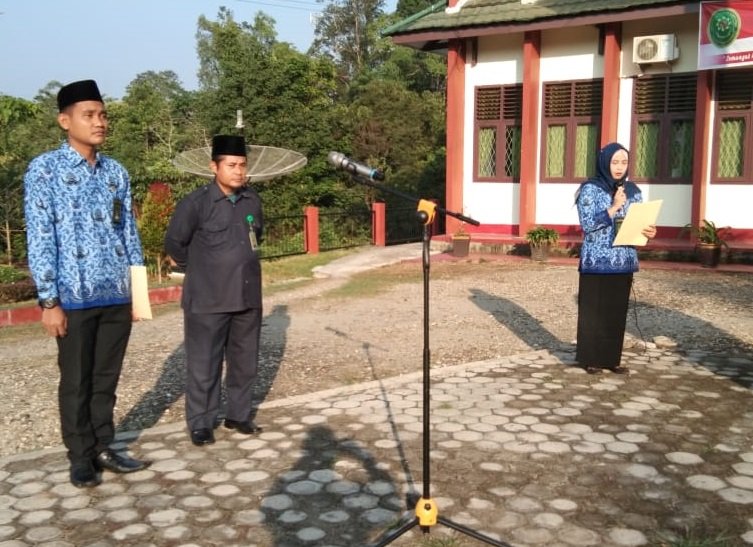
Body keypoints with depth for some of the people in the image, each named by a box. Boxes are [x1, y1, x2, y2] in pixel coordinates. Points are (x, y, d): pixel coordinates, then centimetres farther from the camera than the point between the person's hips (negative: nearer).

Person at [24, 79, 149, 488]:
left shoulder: (116, 172, 9)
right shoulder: (44, 170, -5)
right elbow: (40, 239, -8)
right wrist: (49, 301, -12)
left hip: (117, 296, 4)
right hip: (75, 298, -4)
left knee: (107, 378, 14)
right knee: (76, 382, 8)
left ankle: (104, 449, 28)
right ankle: (80, 458, 23)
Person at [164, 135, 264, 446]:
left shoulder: (252, 200, 5)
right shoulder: (196, 203, -11)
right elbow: (174, 243, -2)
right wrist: (199, 271, 9)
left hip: (248, 298, 5)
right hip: (207, 301, -5)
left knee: (245, 363, 13)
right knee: (204, 365, 3)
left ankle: (238, 415, 29)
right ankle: (201, 423, 17)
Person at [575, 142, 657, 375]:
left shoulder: (632, 191, 9)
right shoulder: (590, 189, -5)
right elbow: (587, 224, -13)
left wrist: (648, 231, -11)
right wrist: (614, 207, -19)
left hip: (624, 261, 4)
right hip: (597, 262, -4)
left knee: (618, 311, 8)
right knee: (593, 311, 2)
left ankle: (612, 358, 18)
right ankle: (591, 359, 12)